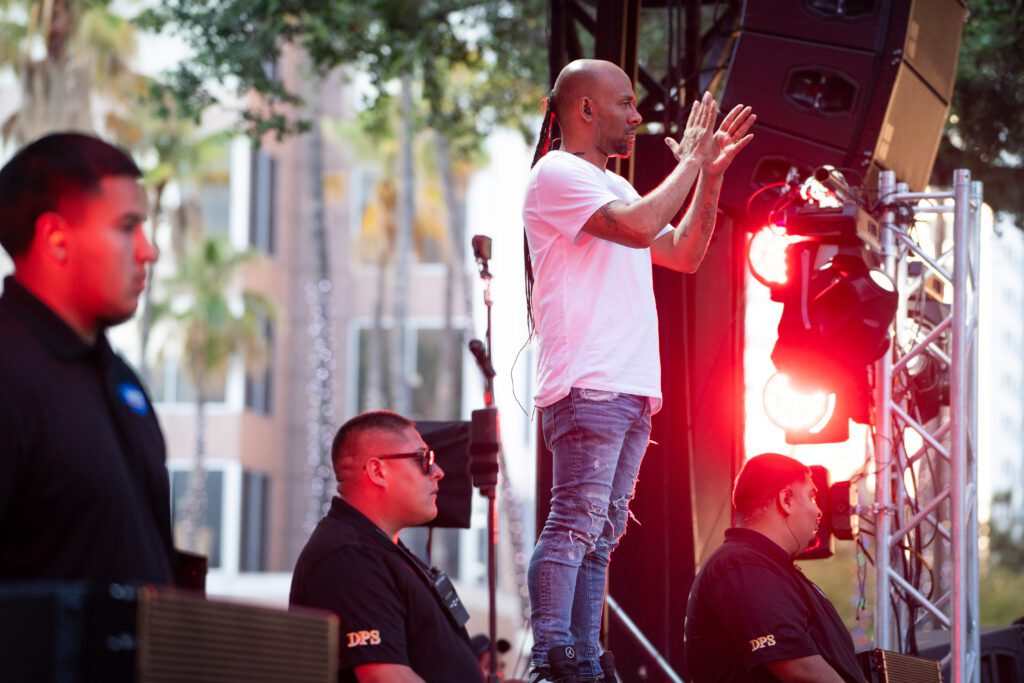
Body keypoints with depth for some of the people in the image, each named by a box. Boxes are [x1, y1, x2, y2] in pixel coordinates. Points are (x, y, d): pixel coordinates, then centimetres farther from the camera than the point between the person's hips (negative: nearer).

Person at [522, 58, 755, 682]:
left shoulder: (613, 186, 26)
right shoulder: (558, 174, -4)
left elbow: (684, 254, 26)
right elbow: (639, 227, -18)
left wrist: (711, 174, 18)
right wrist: (689, 165, -6)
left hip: (629, 390, 10)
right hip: (587, 386, -10)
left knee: (602, 534, 6)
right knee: (576, 523, -15)